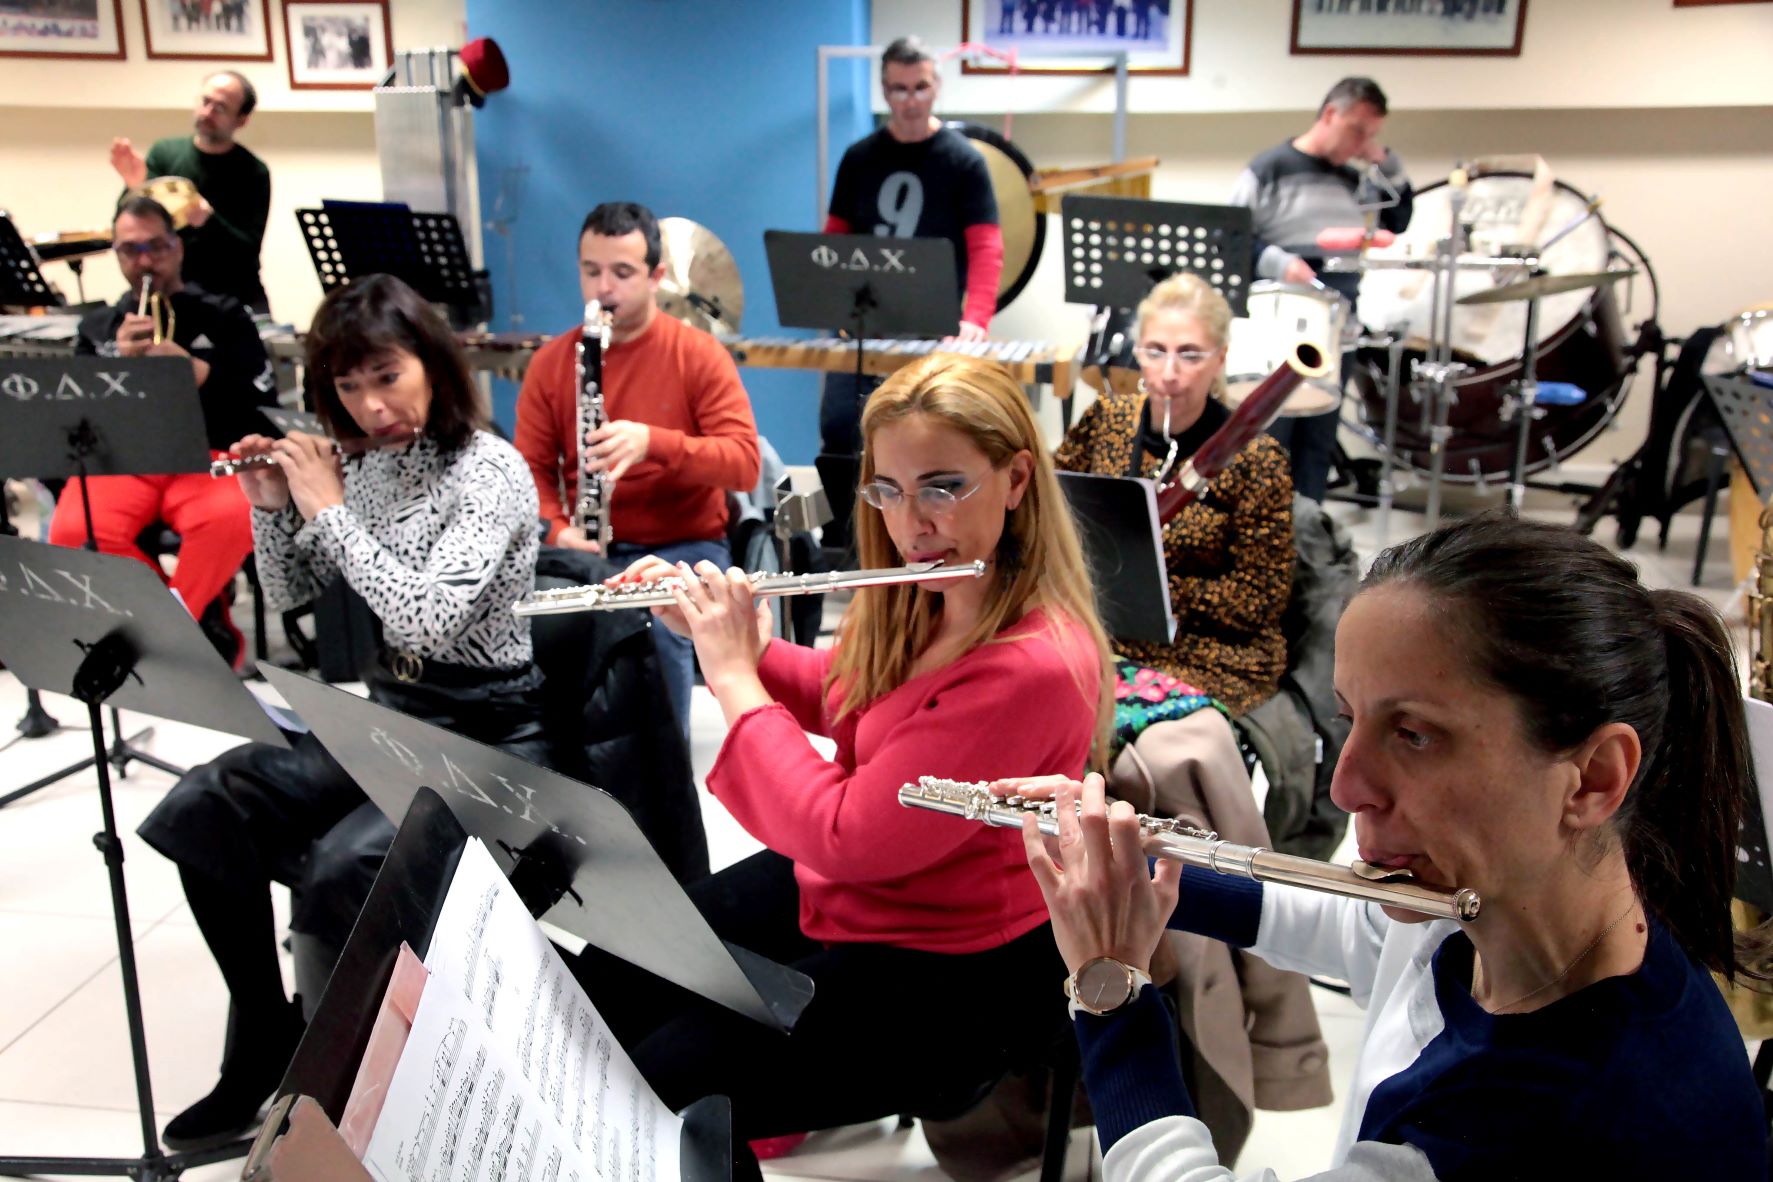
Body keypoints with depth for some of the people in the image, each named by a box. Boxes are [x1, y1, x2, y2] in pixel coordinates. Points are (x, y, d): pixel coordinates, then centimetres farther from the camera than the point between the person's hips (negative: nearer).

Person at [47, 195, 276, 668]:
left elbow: (263, 404, 4)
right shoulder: (97, 327, 21)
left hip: (206, 457, -2)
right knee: (73, 532, -31)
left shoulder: (223, 316, 14)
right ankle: (203, 621, -13)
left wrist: (195, 371, -12)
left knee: (232, 518, -38)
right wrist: (119, 362, -4)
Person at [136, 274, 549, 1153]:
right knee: (198, 811, -9)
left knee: (340, 869, -29)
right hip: (389, 713, 7)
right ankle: (263, 1044, 7)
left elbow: (427, 620, -29)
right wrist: (271, 506, -2)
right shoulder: (370, 465, 6)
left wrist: (328, 508, -20)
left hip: (487, 733, -7)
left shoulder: (491, 471, -16)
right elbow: (290, 596, 15)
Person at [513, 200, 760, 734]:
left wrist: (653, 441, -26)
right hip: (585, 552, 3)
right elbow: (531, 468, 7)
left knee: (654, 622, -35)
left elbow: (745, 464, -11)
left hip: (683, 548, -2)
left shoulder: (698, 354, -3)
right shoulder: (551, 361, 7)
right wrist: (557, 530, -15)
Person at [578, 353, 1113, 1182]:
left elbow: (846, 839, -29)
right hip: (834, 883, 9)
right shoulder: (916, 601, -5)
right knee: (599, 988, 13)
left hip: (952, 976, -8)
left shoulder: (1031, 665, -32)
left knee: (654, 1098, -12)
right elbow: (831, 695, 15)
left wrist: (732, 676, -20)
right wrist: (714, 633, -1)